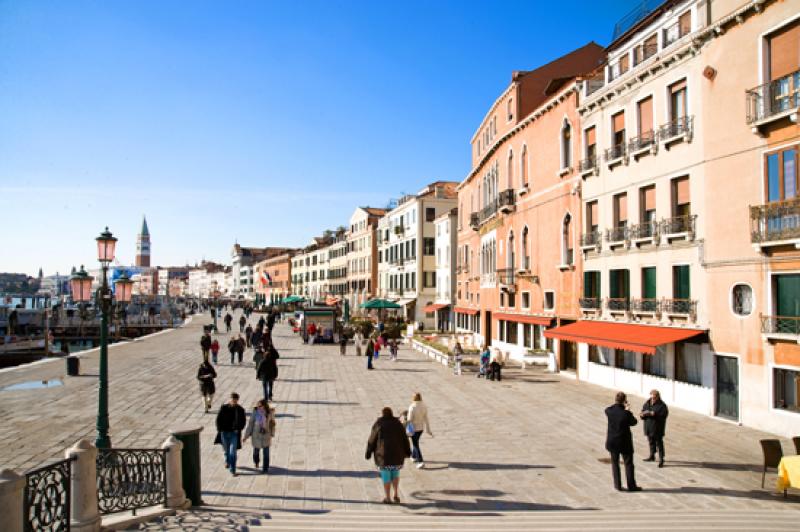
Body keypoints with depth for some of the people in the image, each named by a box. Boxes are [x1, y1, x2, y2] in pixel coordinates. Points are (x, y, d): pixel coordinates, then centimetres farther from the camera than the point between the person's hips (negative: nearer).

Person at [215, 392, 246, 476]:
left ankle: (233, 470, -3)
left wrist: (239, 429, -9)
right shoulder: (224, 408, -6)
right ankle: (227, 461, 49)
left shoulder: (240, 409, -7)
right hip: (224, 432, 2)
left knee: (233, 452, -9)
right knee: (226, 450, 19)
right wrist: (220, 429, -5)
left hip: (234, 433, -2)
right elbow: (218, 419, 2)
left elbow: (243, 420, 3)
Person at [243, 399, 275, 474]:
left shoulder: (270, 413, -10)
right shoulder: (255, 412, -13)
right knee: (256, 450, 18)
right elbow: (250, 423, -7)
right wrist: (246, 436, -5)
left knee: (266, 453, 1)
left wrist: (272, 434, 7)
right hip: (256, 435, 0)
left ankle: (265, 469, 16)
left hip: (266, 435, 0)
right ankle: (256, 461, 50)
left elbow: (272, 423, 4)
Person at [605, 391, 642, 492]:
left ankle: (618, 485, 18)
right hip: (625, 442, -3)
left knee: (615, 463, 15)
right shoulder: (627, 414, -22)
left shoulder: (609, 411, -13)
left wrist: (624, 409, 18)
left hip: (612, 442, 3)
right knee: (628, 464, 12)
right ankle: (631, 485, 19)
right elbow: (634, 422, -3)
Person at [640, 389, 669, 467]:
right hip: (649, 427, 6)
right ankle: (652, 456, 35)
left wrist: (654, 414, -29)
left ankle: (661, 460, 8)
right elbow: (642, 413, 9)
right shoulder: (647, 403, 5)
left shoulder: (662, 405, -12)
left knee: (659, 443, -1)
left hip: (657, 429, -6)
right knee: (651, 442, 19)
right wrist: (643, 414, -15)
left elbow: (663, 415, -21)